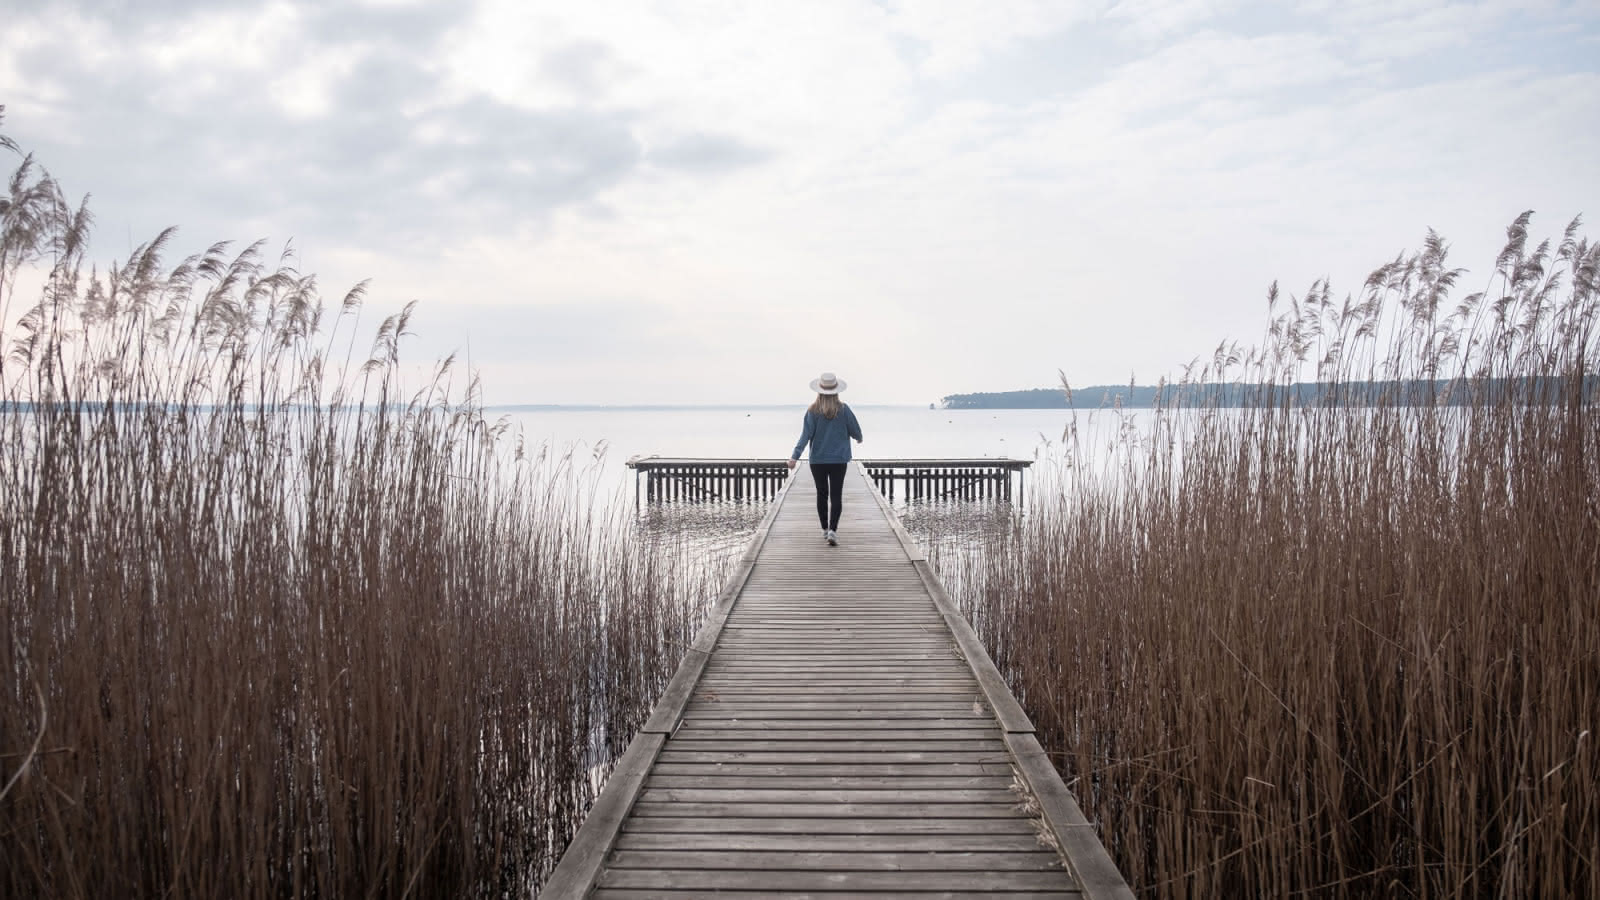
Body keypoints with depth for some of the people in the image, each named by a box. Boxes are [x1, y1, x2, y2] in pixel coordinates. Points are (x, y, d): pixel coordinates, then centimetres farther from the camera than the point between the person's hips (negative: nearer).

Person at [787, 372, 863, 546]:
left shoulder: (813, 411, -7)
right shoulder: (843, 409, -7)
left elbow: (806, 434, -14)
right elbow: (855, 430, 1)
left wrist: (795, 456, -18)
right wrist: (859, 438, 24)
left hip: (818, 459, 1)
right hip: (839, 459, -1)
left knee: (822, 494, 15)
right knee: (836, 495, 0)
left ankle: (825, 529, 24)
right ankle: (833, 530, -15)